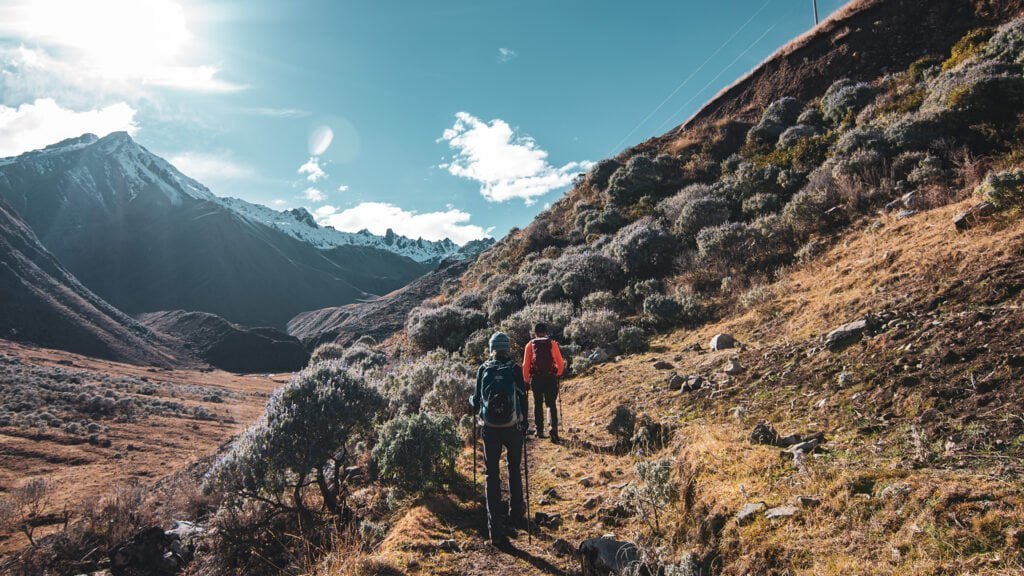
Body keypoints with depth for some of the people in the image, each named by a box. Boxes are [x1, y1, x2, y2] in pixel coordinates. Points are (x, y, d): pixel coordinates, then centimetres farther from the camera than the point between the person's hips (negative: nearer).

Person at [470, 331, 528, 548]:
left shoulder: (483, 370, -3)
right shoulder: (514, 370, -6)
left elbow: (476, 401, 2)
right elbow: (523, 399, -3)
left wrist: (472, 402, 26)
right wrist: (524, 426, 10)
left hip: (490, 429, 0)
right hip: (512, 428, 0)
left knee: (492, 476, 7)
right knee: (514, 472, 21)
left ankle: (496, 530, 6)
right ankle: (515, 516, 31)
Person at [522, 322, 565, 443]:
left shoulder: (530, 345, 3)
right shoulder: (552, 344, 2)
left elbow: (525, 365, 0)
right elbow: (561, 363, 2)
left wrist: (526, 381, 7)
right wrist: (558, 374, 18)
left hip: (536, 379, 1)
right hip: (551, 378, 0)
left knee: (538, 404, 14)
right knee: (552, 404, 4)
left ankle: (539, 430, 18)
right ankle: (554, 429, -12)